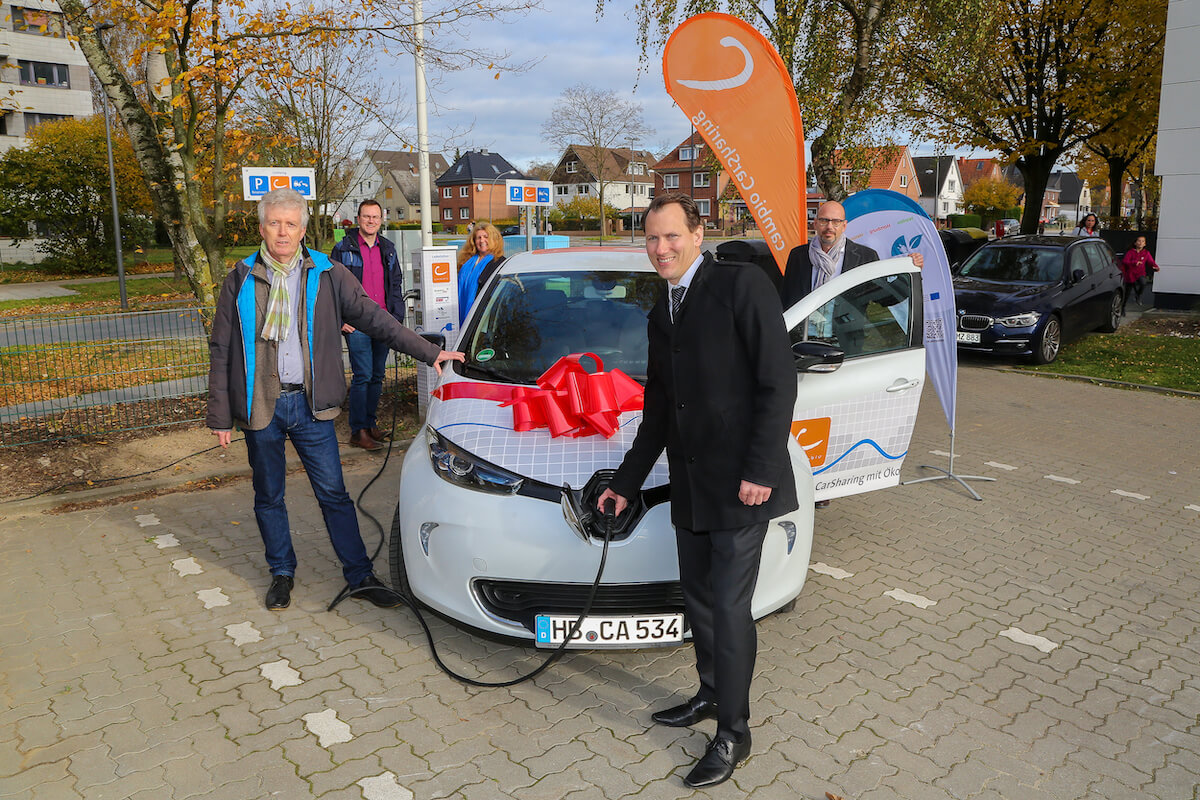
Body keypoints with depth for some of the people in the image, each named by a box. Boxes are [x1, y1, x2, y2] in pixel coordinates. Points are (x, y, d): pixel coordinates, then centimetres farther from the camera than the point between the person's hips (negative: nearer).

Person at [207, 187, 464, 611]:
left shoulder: (327, 274, 2)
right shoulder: (241, 280, 2)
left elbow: (375, 319, 3)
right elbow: (221, 352, 4)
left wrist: (429, 352, -2)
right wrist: (220, 417, 0)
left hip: (309, 403, -1)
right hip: (261, 405, 1)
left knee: (333, 493, 3)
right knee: (269, 497, 12)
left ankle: (360, 575, 14)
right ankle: (282, 573, 30)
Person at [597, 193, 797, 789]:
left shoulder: (742, 286, -10)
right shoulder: (661, 314, 14)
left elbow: (778, 382, -14)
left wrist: (761, 470, -19)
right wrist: (626, 482, 21)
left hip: (741, 483, -7)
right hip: (690, 488, 7)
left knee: (730, 606, -1)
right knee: (698, 599, 17)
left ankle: (732, 733, 16)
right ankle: (711, 695, 38)